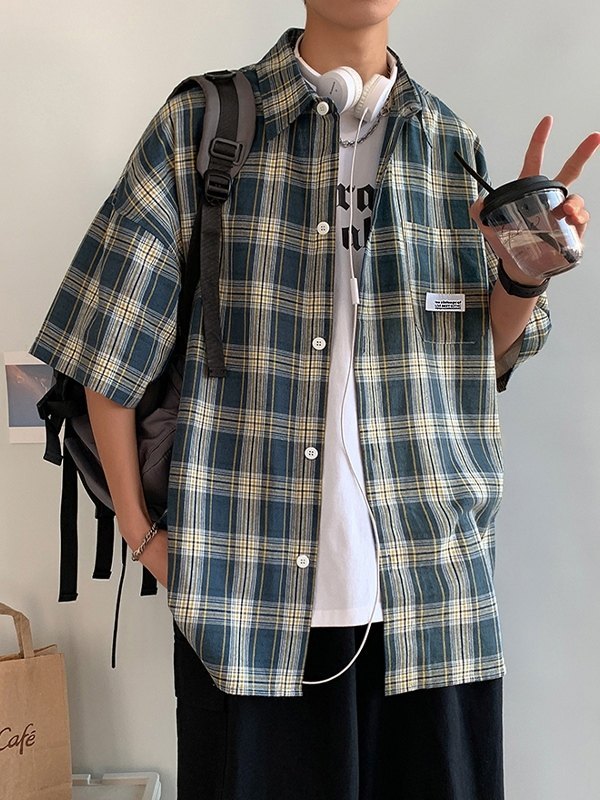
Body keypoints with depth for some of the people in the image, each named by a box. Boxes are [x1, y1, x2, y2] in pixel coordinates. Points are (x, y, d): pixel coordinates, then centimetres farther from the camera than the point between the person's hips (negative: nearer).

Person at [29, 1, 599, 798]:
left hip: (431, 591, 3)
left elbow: (484, 364, 11)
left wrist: (525, 273, -8)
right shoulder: (198, 128, -1)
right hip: (249, 598, -2)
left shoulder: (455, 147, 9)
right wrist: (140, 530, -1)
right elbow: (107, 351, 0)